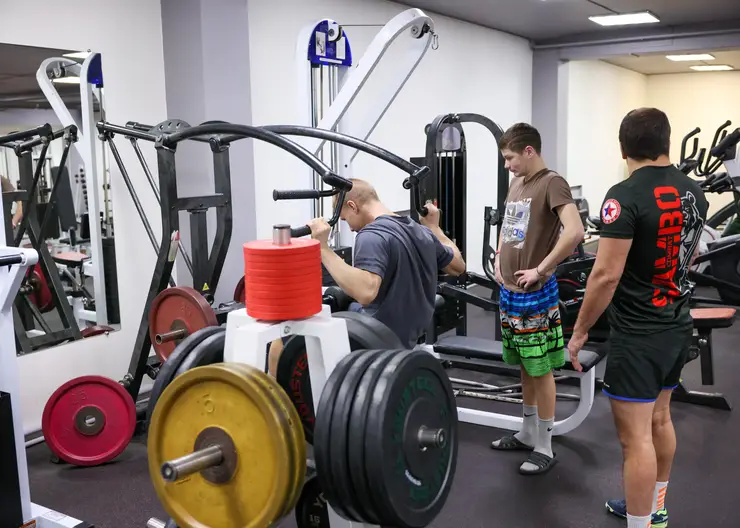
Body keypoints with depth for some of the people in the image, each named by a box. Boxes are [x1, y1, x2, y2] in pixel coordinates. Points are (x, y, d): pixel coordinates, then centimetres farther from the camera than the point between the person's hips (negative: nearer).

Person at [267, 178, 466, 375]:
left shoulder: (372, 236, -22)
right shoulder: (421, 232, 5)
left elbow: (365, 292, -39)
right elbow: (458, 267, 20)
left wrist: (323, 248, -33)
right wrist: (433, 227, 30)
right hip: (405, 335, 10)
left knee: (281, 346, 2)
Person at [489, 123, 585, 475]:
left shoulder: (552, 183, -14)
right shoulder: (516, 183, 12)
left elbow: (575, 233, -27)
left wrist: (540, 270, -21)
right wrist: (499, 259, 13)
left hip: (535, 294, -8)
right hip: (509, 291, 8)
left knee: (541, 370, 1)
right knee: (524, 366, 17)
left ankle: (545, 448, 13)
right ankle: (528, 433, 31)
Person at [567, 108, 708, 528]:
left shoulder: (626, 197, -19)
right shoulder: (694, 193, 6)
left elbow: (607, 275, -21)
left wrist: (580, 331, -10)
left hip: (638, 335, -9)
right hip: (678, 327, 9)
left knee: (636, 436, -1)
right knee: (659, 419, 22)